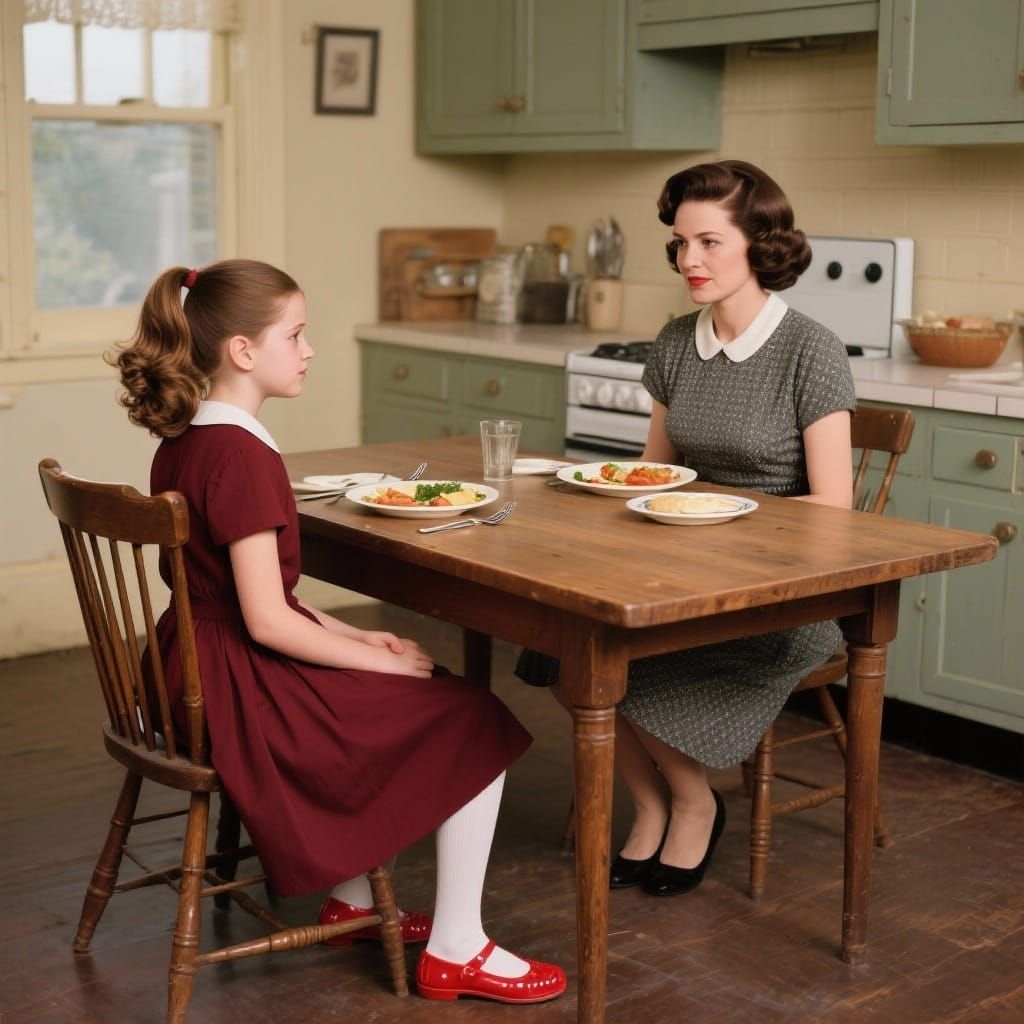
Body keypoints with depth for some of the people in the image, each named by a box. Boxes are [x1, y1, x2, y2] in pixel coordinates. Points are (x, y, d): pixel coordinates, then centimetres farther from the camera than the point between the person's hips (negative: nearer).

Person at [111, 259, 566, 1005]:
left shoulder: (182, 442, 8)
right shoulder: (244, 458, -22)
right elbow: (267, 621, -24)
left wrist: (354, 637, 8)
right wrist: (378, 658, -11)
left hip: (197, 676, 10)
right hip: (244, 690, -10)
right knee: (475, 724, -1)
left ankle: (352, 900, 35)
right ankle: (456, 951, 7)